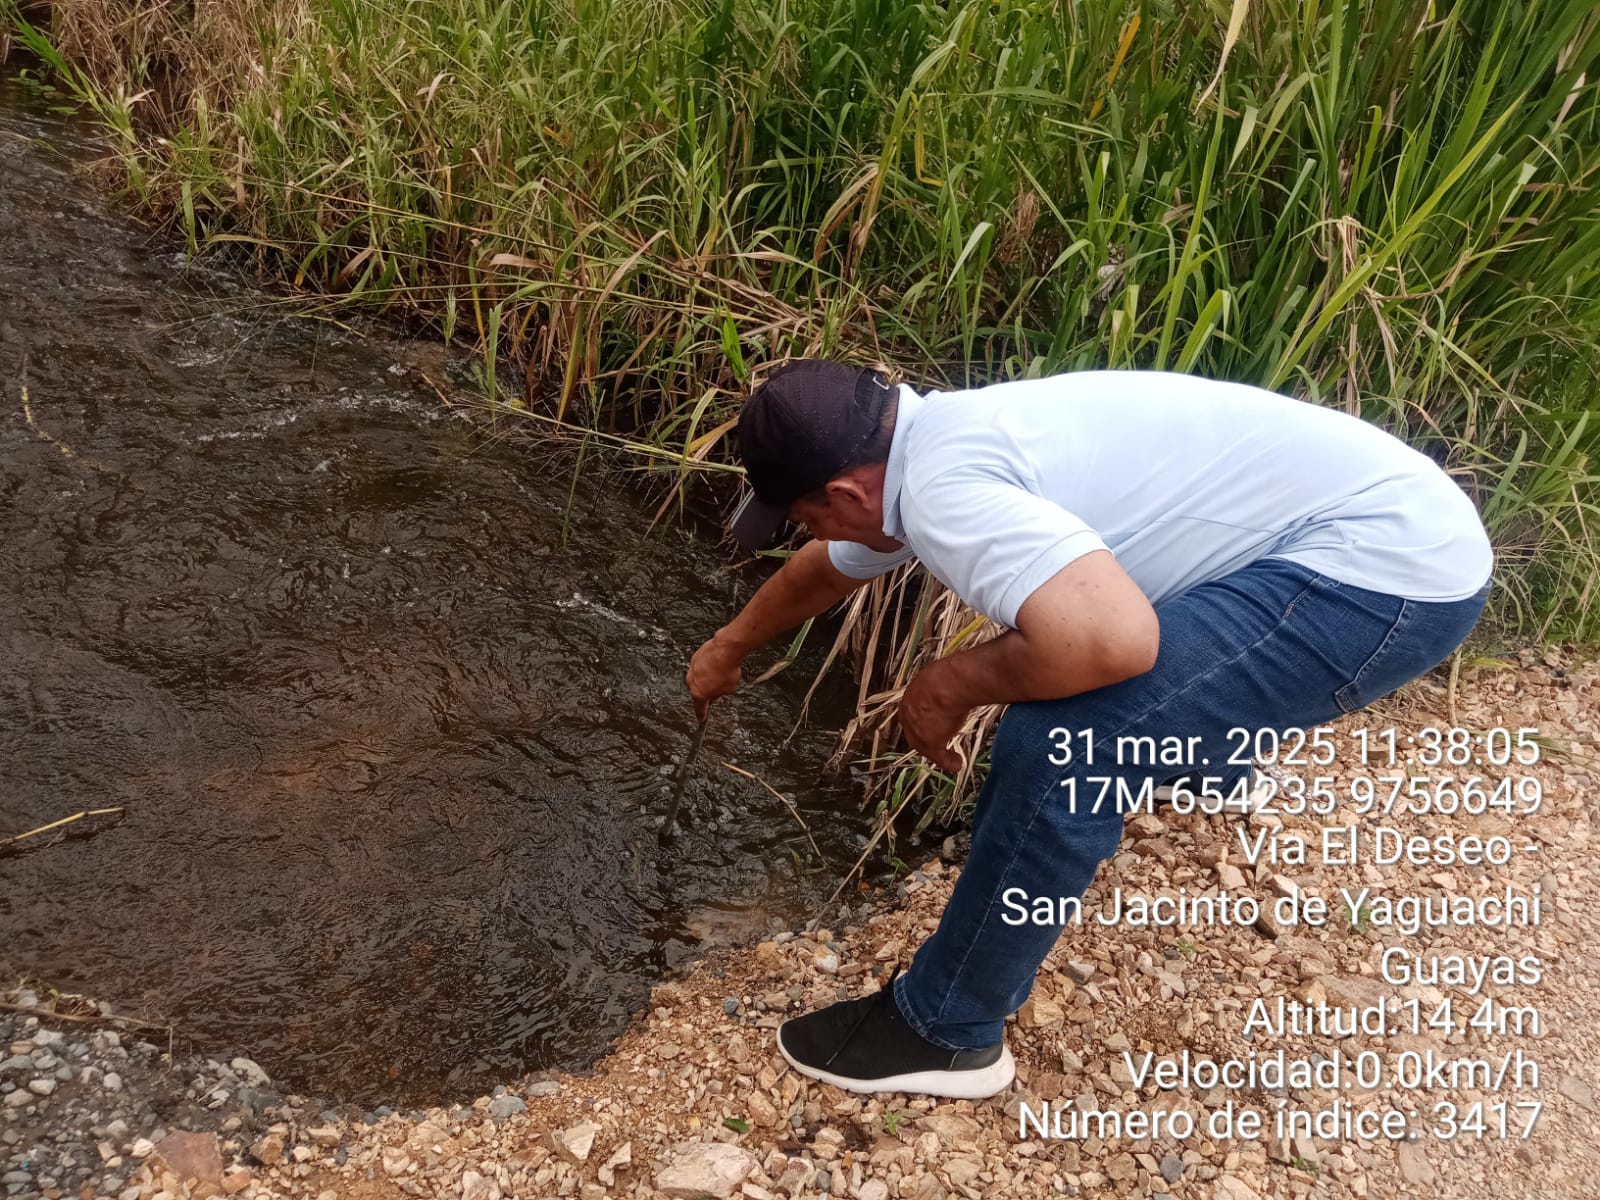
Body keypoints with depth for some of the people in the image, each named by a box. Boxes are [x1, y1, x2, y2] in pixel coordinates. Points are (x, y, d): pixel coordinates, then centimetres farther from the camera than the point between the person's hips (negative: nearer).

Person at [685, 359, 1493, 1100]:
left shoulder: (940, 491, -22)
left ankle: (943, 1030, 2)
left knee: (1064, 746, -17)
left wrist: (954, 684, -18)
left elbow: (1113, 639, -38)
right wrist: (729, 648, 44)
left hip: (1390, 569, -10)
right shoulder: (933, 436, 9)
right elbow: (825, 569, 28)